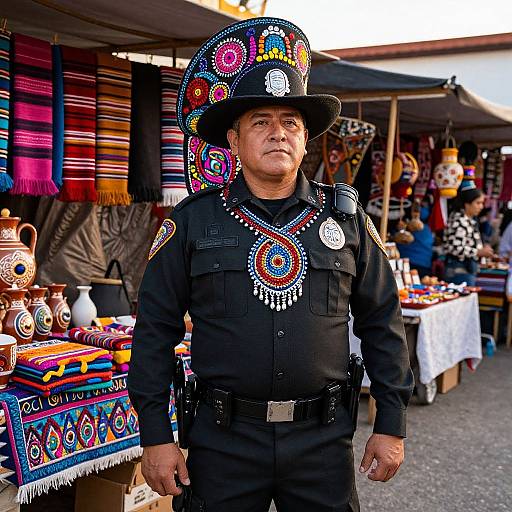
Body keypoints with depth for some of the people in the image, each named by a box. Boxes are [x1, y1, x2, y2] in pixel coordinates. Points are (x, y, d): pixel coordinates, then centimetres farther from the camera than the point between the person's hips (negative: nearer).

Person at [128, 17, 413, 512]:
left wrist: (391, 425, 5)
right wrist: (155, 435, -2)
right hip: (223, 440, -1)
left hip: (324, 440, 2)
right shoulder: (193, 221, -2)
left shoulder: (348, 220, 2)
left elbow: (381, 324, 6)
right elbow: (155, 327, 0)